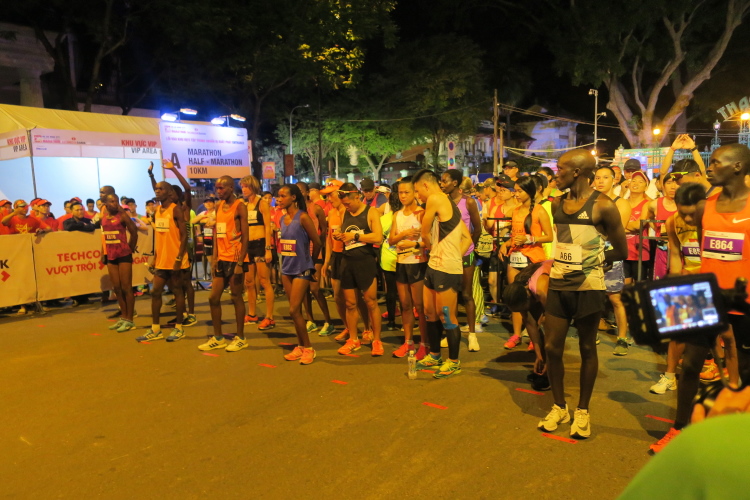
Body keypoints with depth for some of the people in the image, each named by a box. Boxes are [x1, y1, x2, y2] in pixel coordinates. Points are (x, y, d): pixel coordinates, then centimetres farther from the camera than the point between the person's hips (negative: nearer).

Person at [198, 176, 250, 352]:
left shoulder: (239, 206, -8)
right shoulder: (219, 206, 13)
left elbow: (245, 237, -12)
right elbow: (216, 233, 16)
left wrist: (240, 263, -17)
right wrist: (215, 258, 8)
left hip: (235, 259, -7)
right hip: (221, 259, 7)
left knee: (236, 298, 1)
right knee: (213, 298, 9)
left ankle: (240, 338, 14)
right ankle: (218, 338, 21)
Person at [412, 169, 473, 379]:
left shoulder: (435, 199, -12)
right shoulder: (448, 203, 16)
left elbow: (425, 233, -3)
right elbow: (467, 238, 14)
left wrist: (430, 245, 17)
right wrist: (454, 256, 7)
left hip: (446, 269, -10)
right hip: (434, 266, 10)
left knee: (446, 317, 0)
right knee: (430, 313, 16)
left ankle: (454, 362, 13)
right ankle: (435, 356, 30)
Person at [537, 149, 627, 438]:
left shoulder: (603, 206, -9)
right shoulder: (557, 204, 7)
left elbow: (621, 252, -4)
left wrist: (589, 263, 2)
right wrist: (562, 264, 5)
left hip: (588, 287, -5)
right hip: (558, 285, 5)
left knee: (587, 349, 8)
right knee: (551, 347, 5)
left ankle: (583, 411, 24)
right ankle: (559, 407, 24)